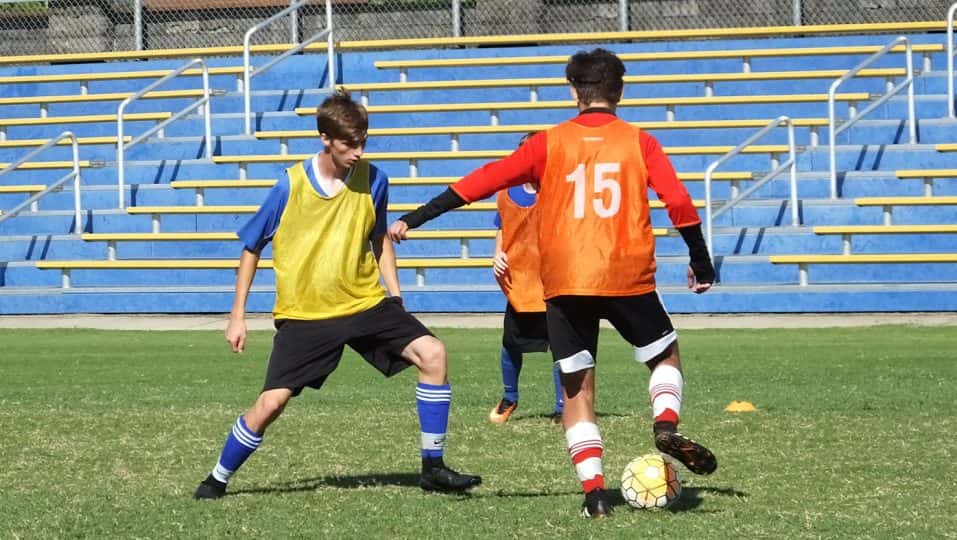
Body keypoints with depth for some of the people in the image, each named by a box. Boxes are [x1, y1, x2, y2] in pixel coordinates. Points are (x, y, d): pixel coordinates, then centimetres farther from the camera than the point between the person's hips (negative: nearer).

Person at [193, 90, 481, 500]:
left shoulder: (373, 179, -5)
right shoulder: (290, 186, -13)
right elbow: (251, 247, 0)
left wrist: (396, 298, 9)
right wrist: (237, 316, 0)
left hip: (366, 303, 3)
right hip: (304, 315, -3)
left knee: (432, 353, -15)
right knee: (270, 404, -10)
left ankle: (433, 468, -6)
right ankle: (217, 480, 15)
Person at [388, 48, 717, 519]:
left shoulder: (550, 144, 5)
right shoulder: (638, 142, 5)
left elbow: (483, 181, 0)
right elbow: (679, 202, -3)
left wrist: (414, 219, 4)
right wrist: (701, 264, 8)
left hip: (564, 284, 0)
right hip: (627, 277, 0)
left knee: (577, 391, 8)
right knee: (665, 356, 22)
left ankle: (594, 490, -4)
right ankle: (666, 424, -5)